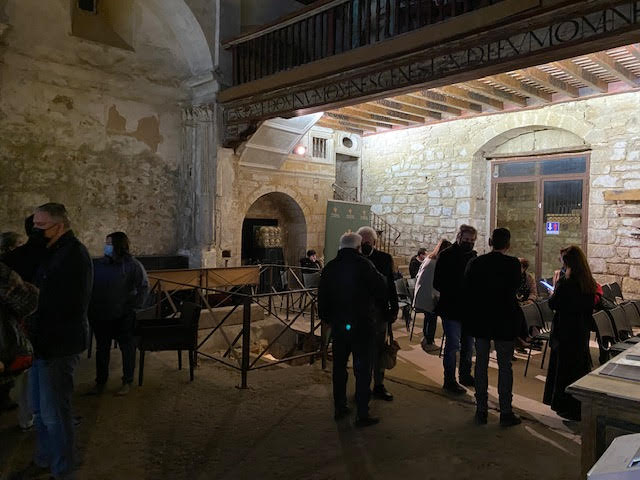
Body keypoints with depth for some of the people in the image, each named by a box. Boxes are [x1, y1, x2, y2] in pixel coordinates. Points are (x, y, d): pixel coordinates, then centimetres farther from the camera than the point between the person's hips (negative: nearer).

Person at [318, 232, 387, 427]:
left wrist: (326, 318, 20)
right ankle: (362, 415, 7)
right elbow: (381, 290, -7)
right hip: (362, 325, -4)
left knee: (339, 367, 16)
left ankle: (339, 408, 26)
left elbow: (322, 298, 8)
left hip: (338, 325, 5)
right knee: (362, 370, 3)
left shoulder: (330, 267, 3)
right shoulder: (364, 265, -11)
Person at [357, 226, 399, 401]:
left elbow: (391, 285, 5)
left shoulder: (385, 258, 1)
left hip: (380, 310, 1)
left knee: (379, 350, 10)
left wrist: (394, 308, 1)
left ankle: (378, 385, 21)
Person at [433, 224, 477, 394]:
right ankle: (449, 380, 9)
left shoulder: (473, 256, 9)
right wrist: (453, 294, -22)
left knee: (468, 344, 16)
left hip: (469, 308, 7)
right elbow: (438, 283, -14)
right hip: (451, 309, -7)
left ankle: (465, 375, 32)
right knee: (453, 345, -2)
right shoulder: (446, 256, -10)